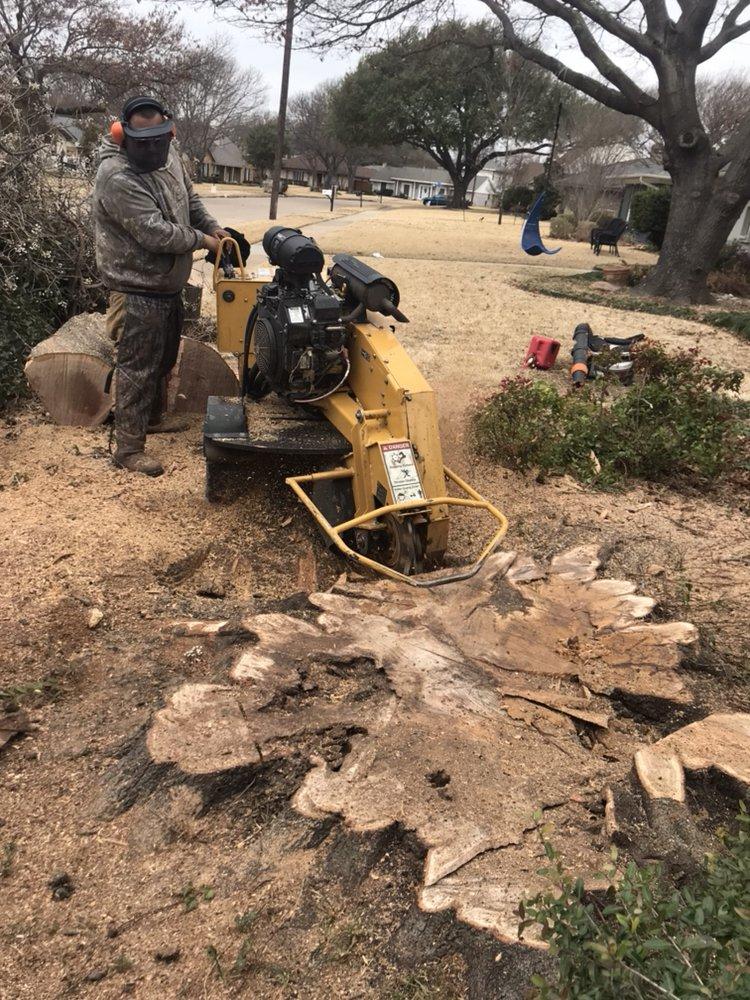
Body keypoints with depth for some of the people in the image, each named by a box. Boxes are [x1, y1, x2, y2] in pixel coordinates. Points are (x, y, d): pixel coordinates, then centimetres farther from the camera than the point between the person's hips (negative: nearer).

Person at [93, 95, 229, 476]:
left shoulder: (168, 157, 3)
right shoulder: (117, 177, -24)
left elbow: (190, 198, 21)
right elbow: (155, 232, -28)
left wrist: (213, 227, 5)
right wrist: (202, 240, -15)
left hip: (169, 285, 9)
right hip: (138, 291, -9)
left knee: (164, 359, 22)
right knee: (137, 369, -5)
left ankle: (153, 417, 42)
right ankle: (129, 449, 2)